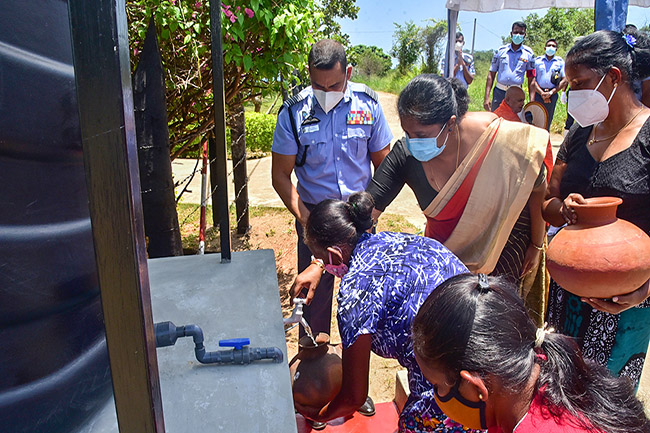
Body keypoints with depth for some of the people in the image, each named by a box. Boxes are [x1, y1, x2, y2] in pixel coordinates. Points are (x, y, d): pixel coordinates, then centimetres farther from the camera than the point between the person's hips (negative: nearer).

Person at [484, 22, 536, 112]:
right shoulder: (500, 51, 6)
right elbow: (491, 74, 6)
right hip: (499, 91, 0)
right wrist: (486, 97, -3)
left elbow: (531, 79, 6)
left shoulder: (528, 53, 6)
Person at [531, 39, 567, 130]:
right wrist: (542, 93, -10)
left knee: (548, 121, 4)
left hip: (552, 94, 1)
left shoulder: (560, 62, 9)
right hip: (538, 93, -1)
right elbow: (533, 80, 1)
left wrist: (551, 93, -8)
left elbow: (564, 81, 4)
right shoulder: (537, 60, 7)